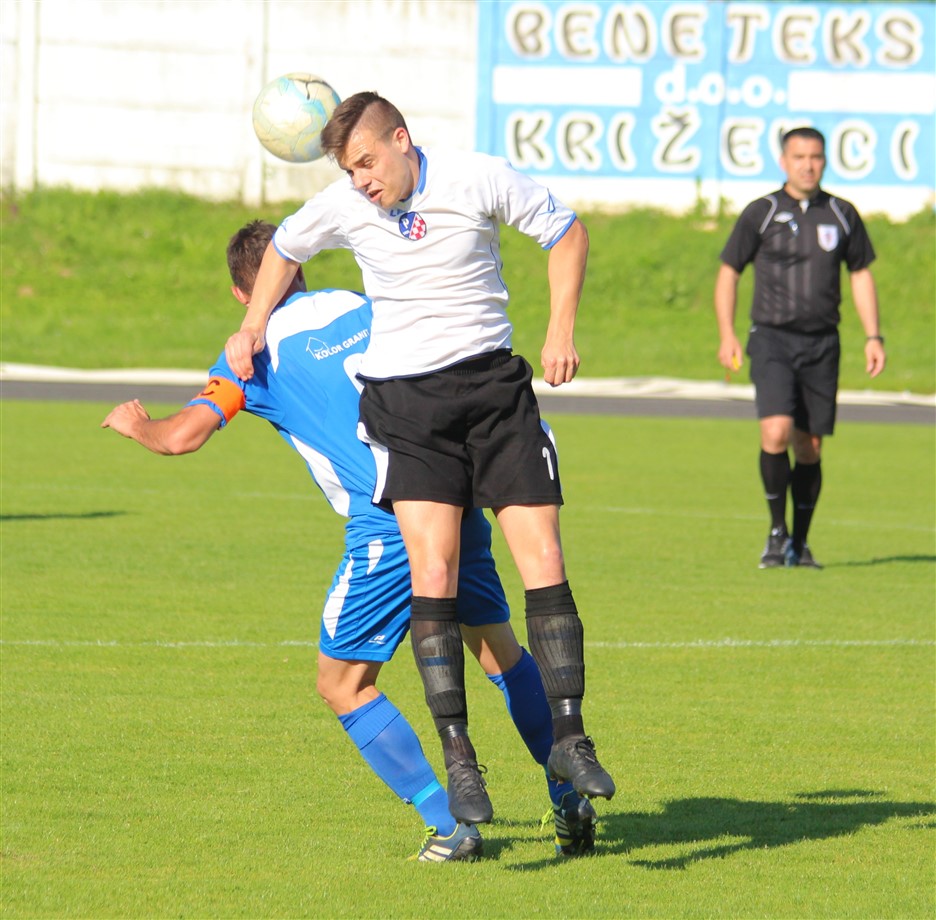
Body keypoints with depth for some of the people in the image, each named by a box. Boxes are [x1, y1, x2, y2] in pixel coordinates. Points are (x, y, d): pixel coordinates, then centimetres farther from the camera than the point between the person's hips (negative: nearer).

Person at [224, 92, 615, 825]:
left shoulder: (481, 181, -9)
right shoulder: (341, 208, -1)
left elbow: (566, 233, 5)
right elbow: (285, 248, 22)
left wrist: (561, 330, -1)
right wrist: (253, 328, 17)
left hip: (492, 383, 0)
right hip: (404, 401, 0)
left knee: (544, 562, -7)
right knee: (433, 577, -12)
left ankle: (568, 737, 1)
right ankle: (458, 758, -8)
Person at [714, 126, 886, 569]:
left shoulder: (842, 215, 7)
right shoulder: (761, 214, 0)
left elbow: (861, 275, 16)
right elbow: (728, 271, 6)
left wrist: (873, 337, 8)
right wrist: (727, 335, -3)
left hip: (822, 343, 3)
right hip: (772, 337, -3)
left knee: (809, 446, 4)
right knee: (776, 432, -20)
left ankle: (799, 543, 16)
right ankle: (777, 530, -4)